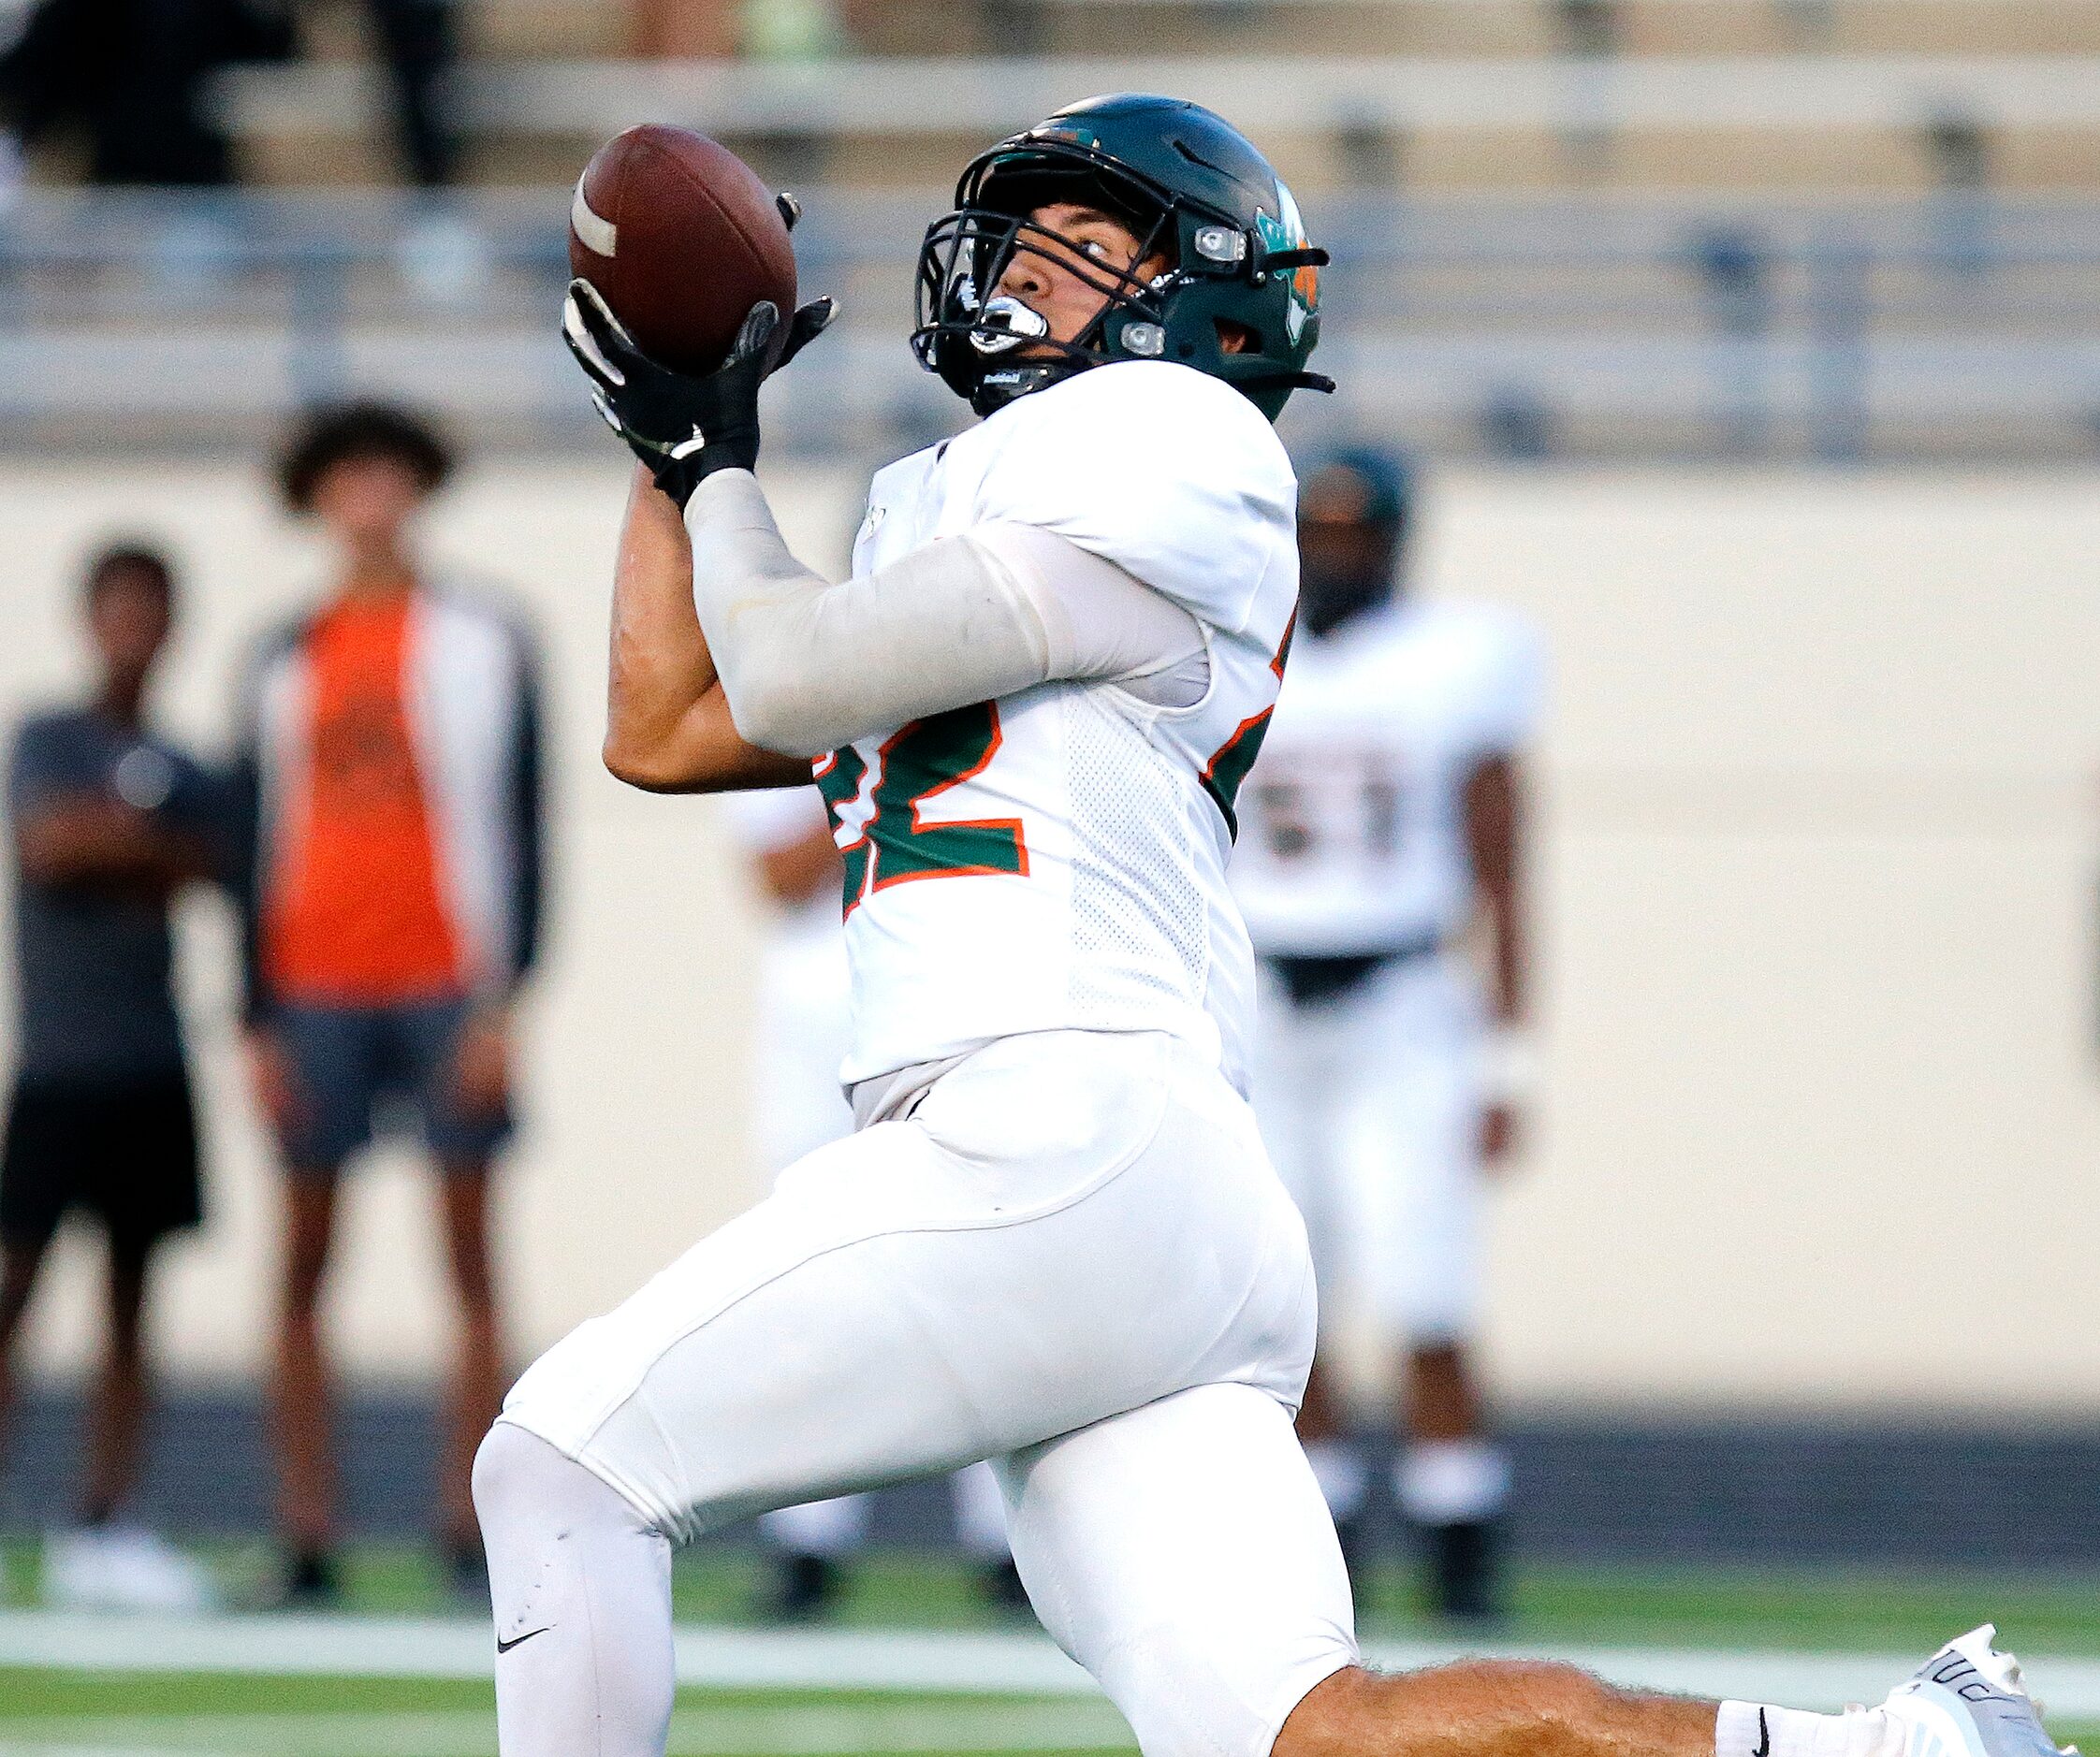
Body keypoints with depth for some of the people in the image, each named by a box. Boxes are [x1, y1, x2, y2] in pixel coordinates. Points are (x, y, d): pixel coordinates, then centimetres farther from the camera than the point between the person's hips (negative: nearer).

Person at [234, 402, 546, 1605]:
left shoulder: (484, 641, 4)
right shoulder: (285, 661, 12)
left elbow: (521, 827, 1)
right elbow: (259, 845, 12)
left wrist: (505, 1000, -7)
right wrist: (258, 1020, 4)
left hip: (448, 993, -3)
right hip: (316, 995, 3)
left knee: (471, 1256, -3)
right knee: (305, 1264, 0)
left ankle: (473, 1537, -3)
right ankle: (308, 1540, 1)